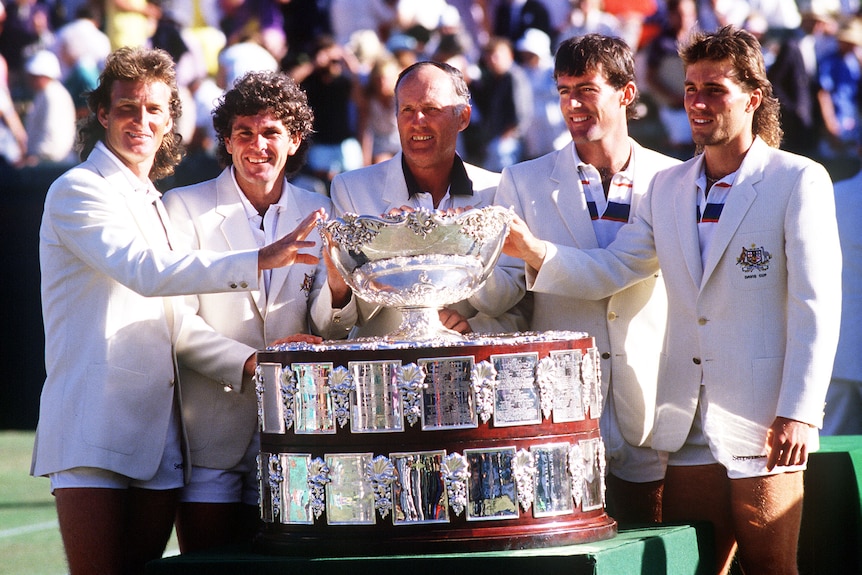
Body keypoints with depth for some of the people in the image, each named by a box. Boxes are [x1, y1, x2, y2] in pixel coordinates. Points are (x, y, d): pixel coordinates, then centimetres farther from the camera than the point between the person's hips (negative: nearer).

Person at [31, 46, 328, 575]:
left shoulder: (153, 205, 24)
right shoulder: (78, 191, -2)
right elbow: (146, 272, -19)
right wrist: (260, 261, -24)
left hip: (157, 435, 8)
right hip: (93, 432, -8)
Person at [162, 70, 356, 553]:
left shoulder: (319, 213, 9)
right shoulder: (184, 207, -1)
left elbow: (329, 331, 7)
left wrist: (339, 292, -15)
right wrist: (248, 363, -22)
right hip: (211, 435, -3)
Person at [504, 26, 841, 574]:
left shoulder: (799, 181, -3)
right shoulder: (667, 188, 15)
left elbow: (816, 305, -8)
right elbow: (609, 270, 12)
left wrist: (799, 412, -15)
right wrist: (534, 250, -7)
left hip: (760, 427, -5)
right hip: (688, 429, 5)